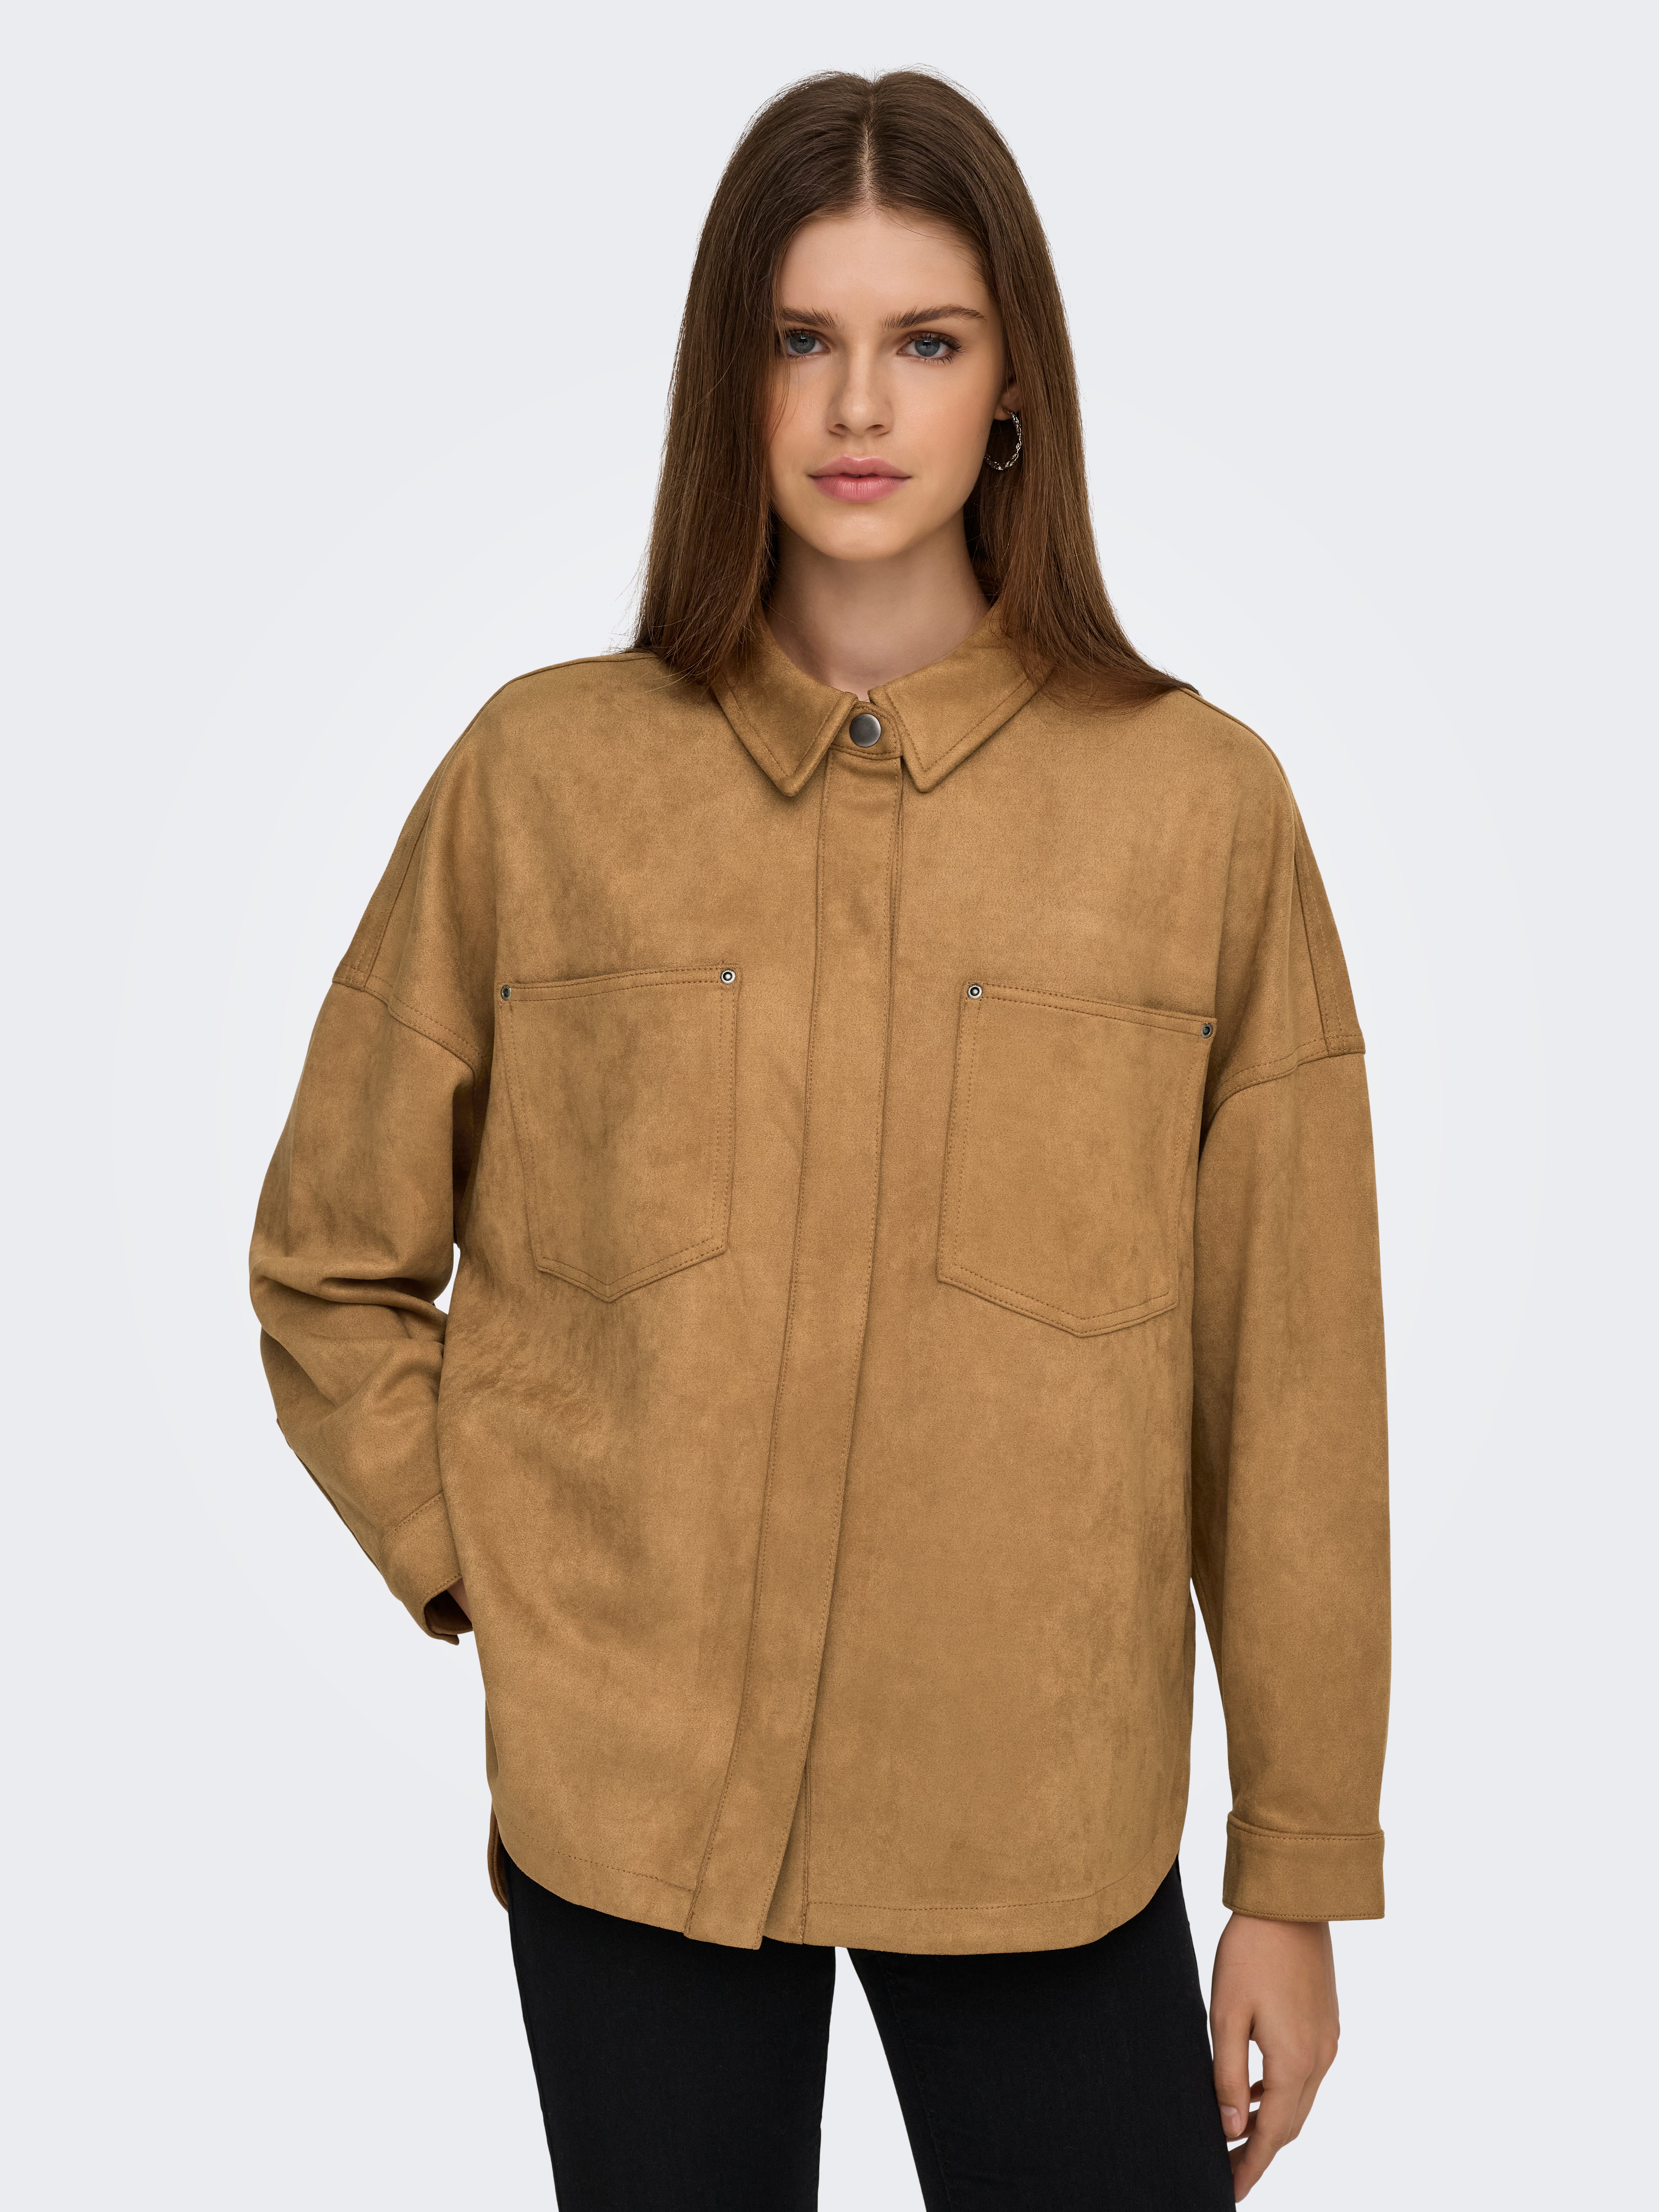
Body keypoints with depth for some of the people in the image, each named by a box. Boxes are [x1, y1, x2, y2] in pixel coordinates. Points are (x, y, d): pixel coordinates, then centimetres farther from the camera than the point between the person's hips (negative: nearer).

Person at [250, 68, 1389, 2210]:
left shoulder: (1200, 803, -4)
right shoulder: (542, 772, -2)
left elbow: (1289, 1375, -1)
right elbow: (332, 1267, 8)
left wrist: (1302, 1864, 1)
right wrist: (482, 1563, -4)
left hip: (1043, 1808, 0)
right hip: (626, 1793, 1)